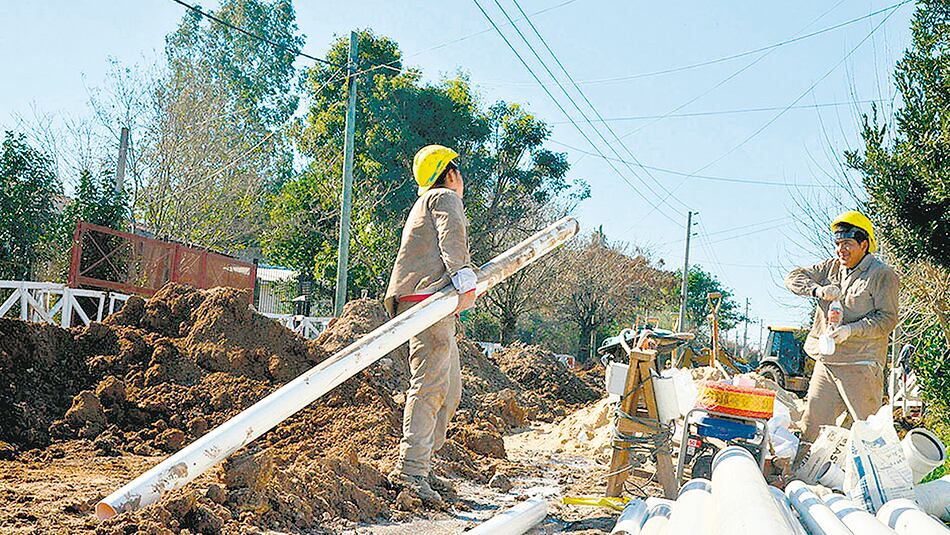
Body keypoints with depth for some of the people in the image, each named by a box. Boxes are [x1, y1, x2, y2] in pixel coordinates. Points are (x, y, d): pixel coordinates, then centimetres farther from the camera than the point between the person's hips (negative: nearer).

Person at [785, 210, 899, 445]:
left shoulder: (882, 274, -3)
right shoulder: (832, 267, 14)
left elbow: (887, 319, -8)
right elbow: (794, 277, 9)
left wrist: (851, 330, -21)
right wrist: (818, 290, -10)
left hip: (860, 365, -6)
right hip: (825, 362, 6)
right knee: (811, 426, 7)